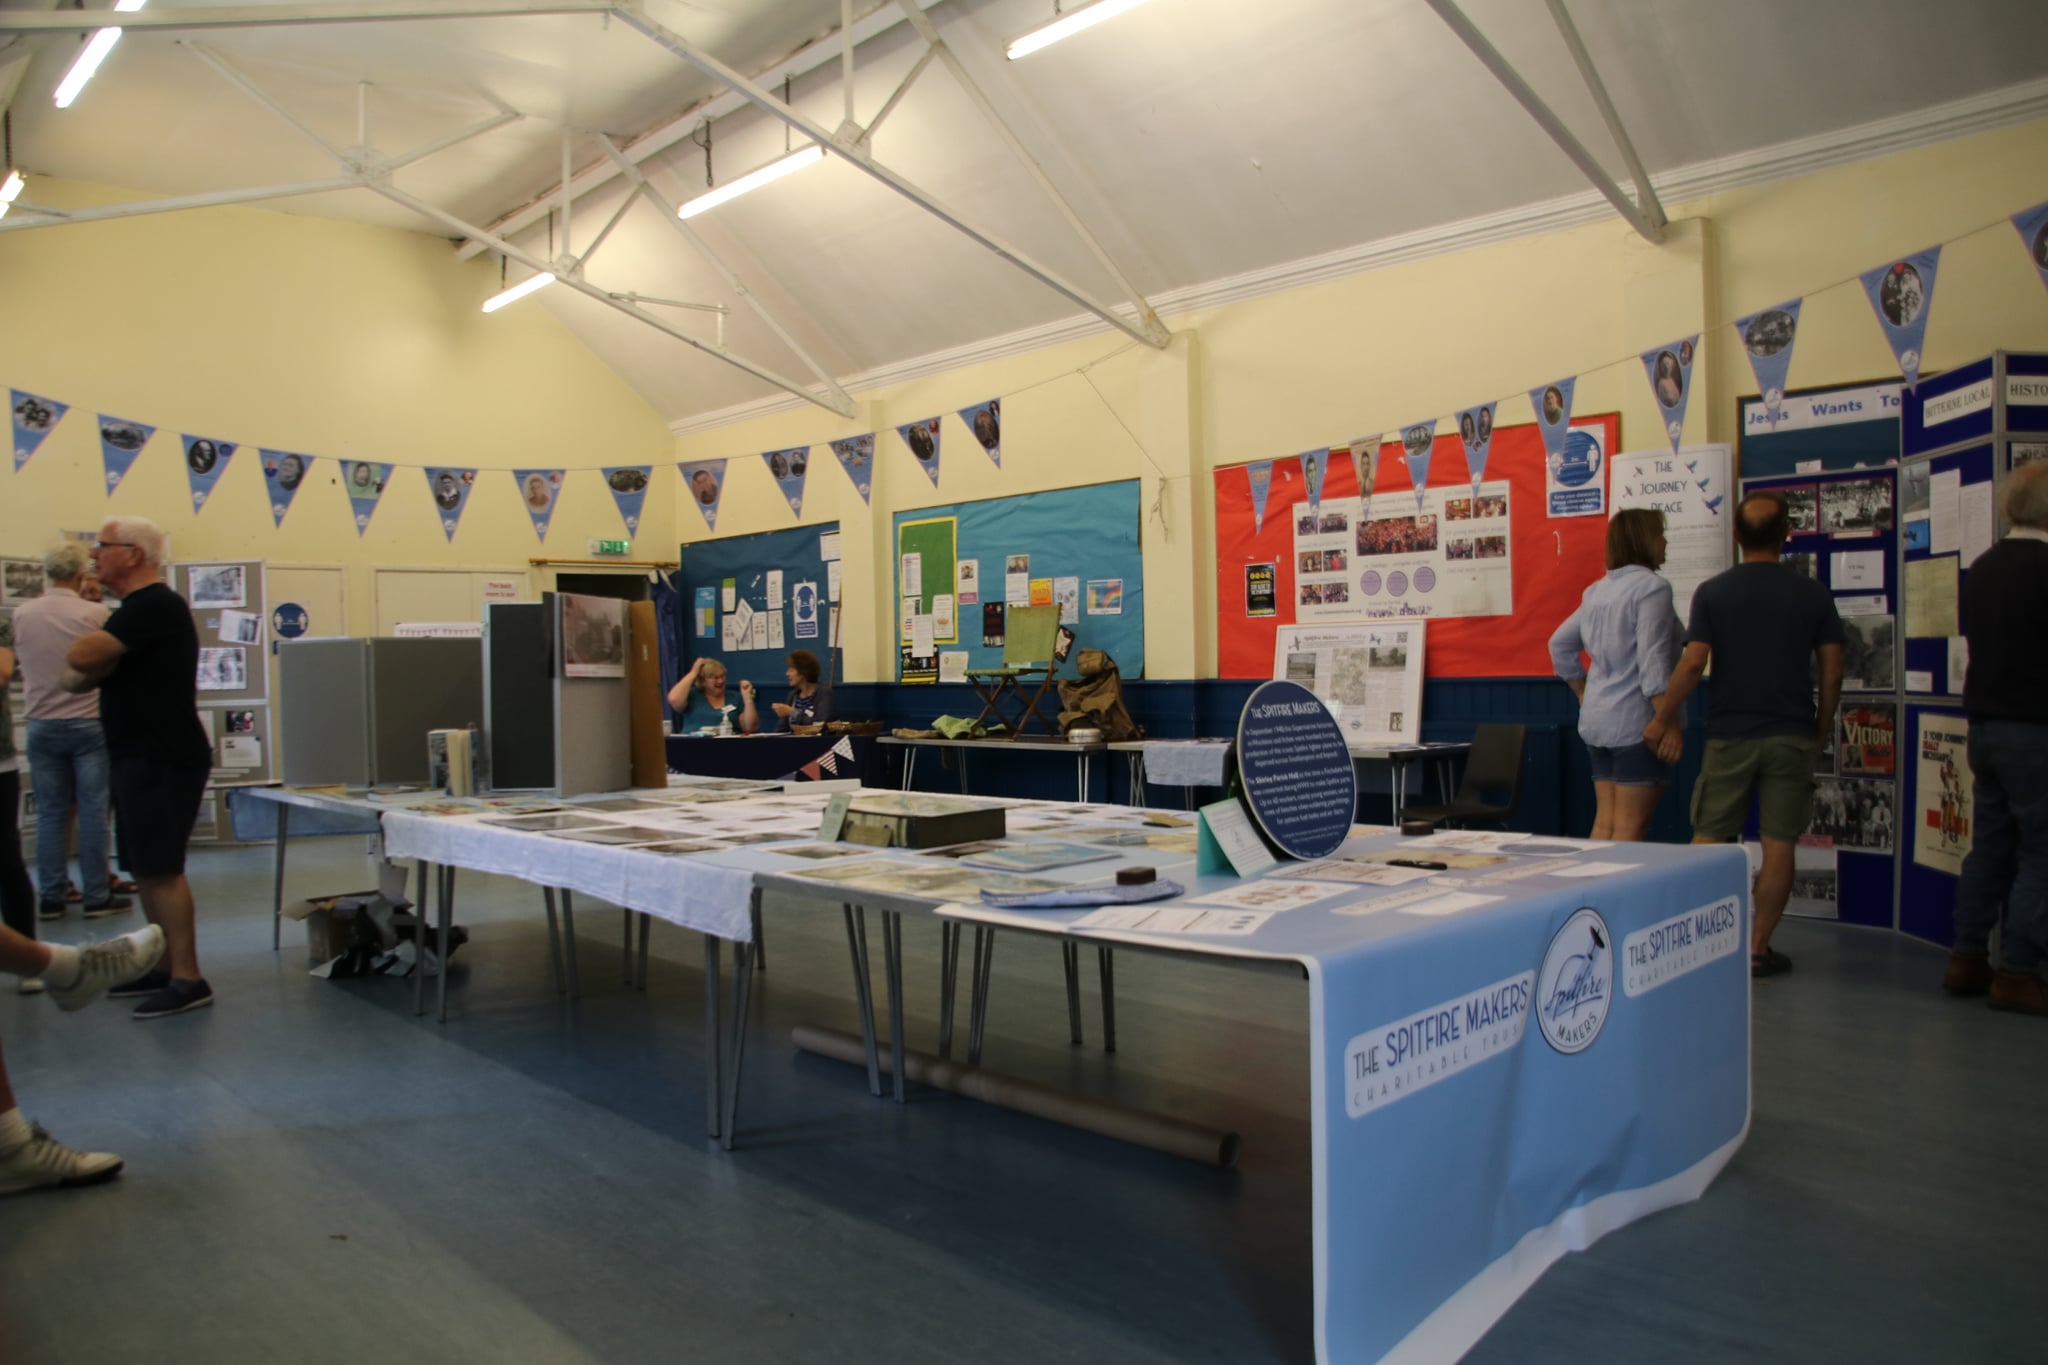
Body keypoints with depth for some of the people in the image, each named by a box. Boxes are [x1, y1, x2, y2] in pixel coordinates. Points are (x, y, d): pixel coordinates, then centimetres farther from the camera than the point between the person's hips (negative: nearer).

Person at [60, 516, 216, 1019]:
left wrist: (94, 655, 0)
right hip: (141, 755, 10)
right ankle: (162, 967, 21)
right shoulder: (139, 608, 19)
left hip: (161, 759, -10)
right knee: (146, 868, 13)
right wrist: (95, 663, -6)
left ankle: (187, 980, -9)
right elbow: (74, 679, 16)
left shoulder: (154, 606, -14)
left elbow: (81, 655, -22)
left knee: (160, 869, -11)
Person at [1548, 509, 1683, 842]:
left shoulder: (1598, 590, 14)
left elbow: (1560, 645, 20)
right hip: (1635, 721, -8)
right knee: (1630, 828, -5)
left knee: (1604, 821, 10)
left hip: (1596, 721, 8)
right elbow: (1652, 661, -19)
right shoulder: (1651, 587, -11)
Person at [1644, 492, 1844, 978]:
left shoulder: (1712, 592, -4)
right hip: (1791, 734, 1)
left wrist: (1662, 718, -1)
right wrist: (1823, 726, 15)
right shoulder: (1813, 594, 1)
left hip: (1730, 733, -1)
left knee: (1708, 838, 8)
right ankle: (1758, 947, 8)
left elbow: (1693, 663, -10)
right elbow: (1832, 669, 2)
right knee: (1779, 843, 5)